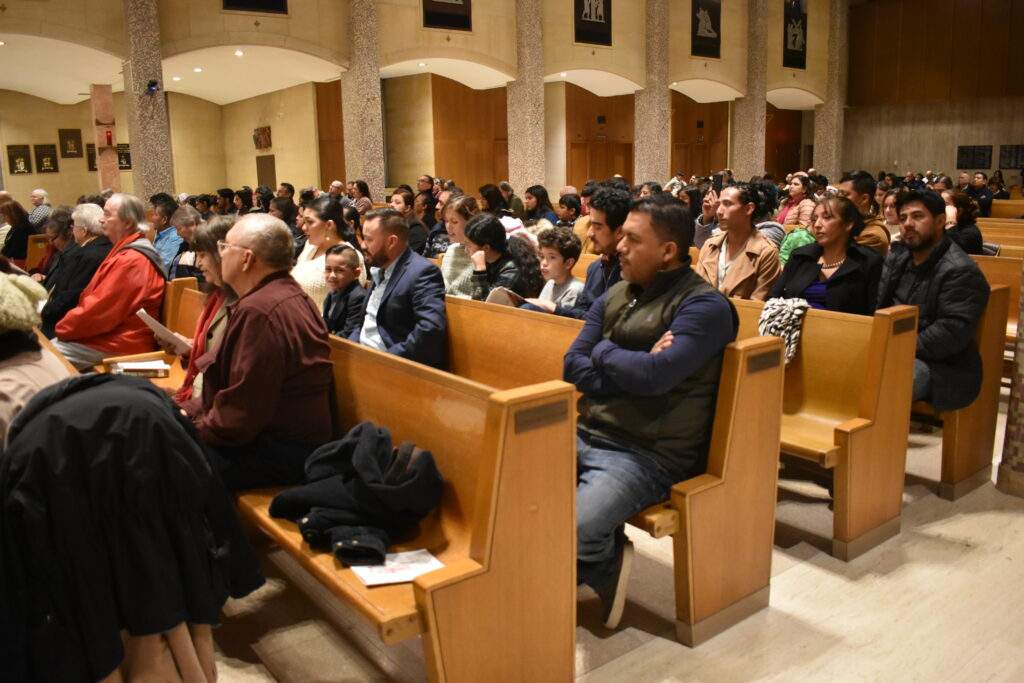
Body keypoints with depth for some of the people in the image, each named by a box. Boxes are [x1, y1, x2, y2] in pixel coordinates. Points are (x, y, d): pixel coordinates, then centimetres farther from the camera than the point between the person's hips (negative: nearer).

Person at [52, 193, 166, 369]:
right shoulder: (125, 253, 17)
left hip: (116, 346, -10)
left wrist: (63, 327, -6)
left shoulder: (130, 261, -20)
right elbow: (94, 298, 18)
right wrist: (67, 324, 5)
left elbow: (100, 310, -20)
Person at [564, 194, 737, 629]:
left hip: (648, 455, -7)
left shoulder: (704, 306, -10)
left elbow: (653, 376, -24)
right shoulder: (615, 296, 12)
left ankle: (609, 563, 9)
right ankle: (605, 554, 11)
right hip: (586, 434, 8)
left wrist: (603, 352, -5)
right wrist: (633, 368, -12)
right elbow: (573, 368, 5)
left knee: (574, 532, -28)